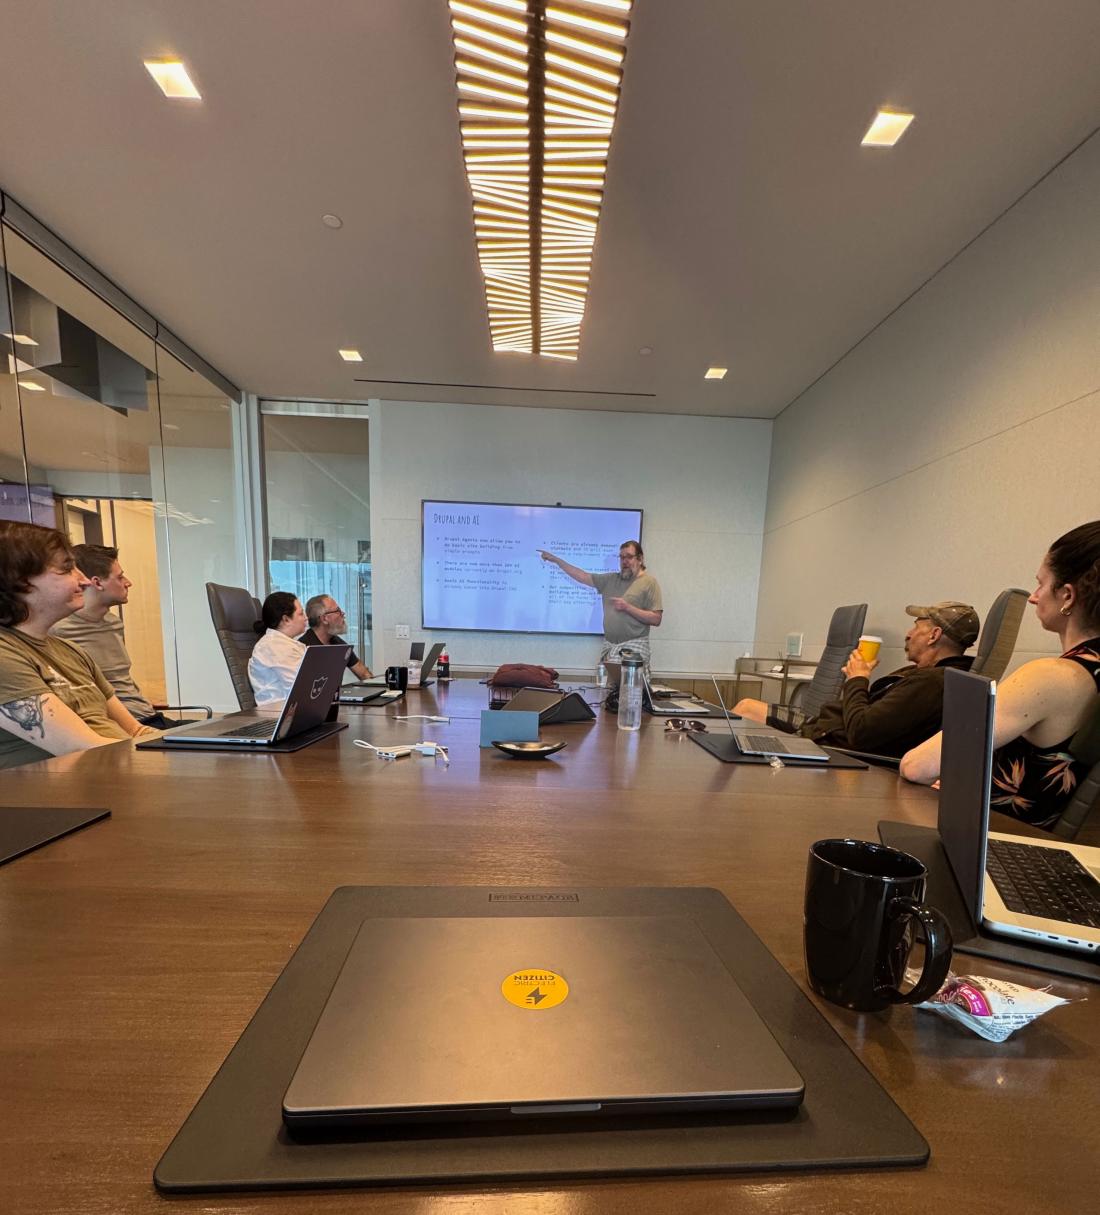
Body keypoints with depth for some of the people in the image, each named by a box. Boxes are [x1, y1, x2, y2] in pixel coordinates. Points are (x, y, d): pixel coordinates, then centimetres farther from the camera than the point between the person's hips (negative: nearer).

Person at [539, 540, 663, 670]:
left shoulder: (649, 582, -4)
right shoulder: (610, 579, 11)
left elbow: (656, 619, -9)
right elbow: (583, 576, 12)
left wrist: (627, 607, -17)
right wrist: (555, 559, 12)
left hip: (634, 647, -5)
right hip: (609, 646, 5)